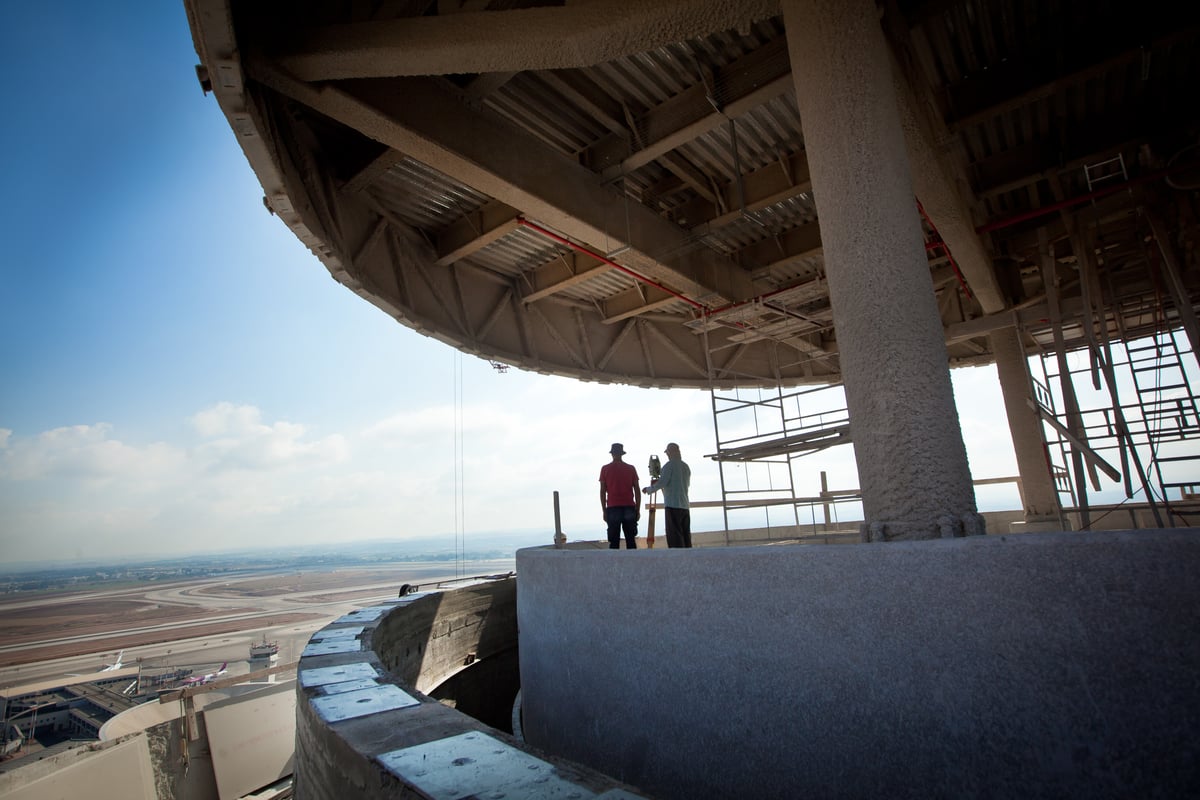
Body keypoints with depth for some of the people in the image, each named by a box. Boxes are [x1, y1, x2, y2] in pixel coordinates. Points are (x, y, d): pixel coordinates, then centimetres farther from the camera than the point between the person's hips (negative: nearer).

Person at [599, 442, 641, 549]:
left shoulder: (605, 469, 2)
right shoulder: (631, 468, 5)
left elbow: (602, 492, 0)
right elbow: (637, 490, 4)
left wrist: (604, 511, 4)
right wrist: (638, 509, 9)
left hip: (612, 508, -1)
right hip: (629, 508, 1)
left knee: (614, 541, 1)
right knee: (631, 539, 7)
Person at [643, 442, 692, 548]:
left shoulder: (669, 465, -6)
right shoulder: (686, 466, 15)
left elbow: (661, 483, -12)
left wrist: (649, 489, 3)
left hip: (673, 505, -7)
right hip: (685, 505, 7)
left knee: (675, 537, -7)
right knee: (686, 536, 8)